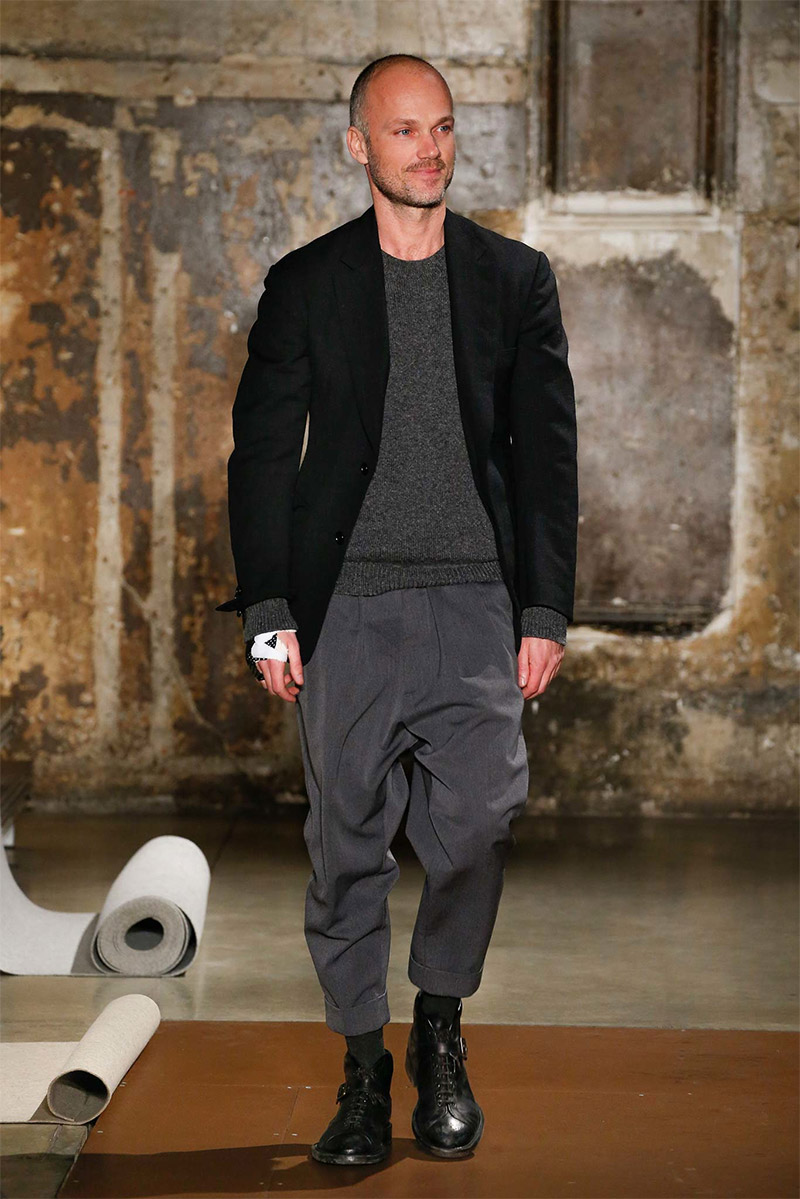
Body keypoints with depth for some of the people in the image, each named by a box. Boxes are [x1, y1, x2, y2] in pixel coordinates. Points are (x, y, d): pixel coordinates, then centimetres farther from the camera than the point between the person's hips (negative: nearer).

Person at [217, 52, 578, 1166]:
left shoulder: (516, 278, 10)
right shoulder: (306, 283, 7)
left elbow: (545, 450, 9)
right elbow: (262, 451, 5)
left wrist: (546, 608, 2)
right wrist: (269, 612, -2)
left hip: (475, 599, 1)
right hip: (346, 604, 0)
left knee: (478, 821, -7)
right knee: (349, 837, 2)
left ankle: (441, 1038, 16)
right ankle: (363, 1067, 14)